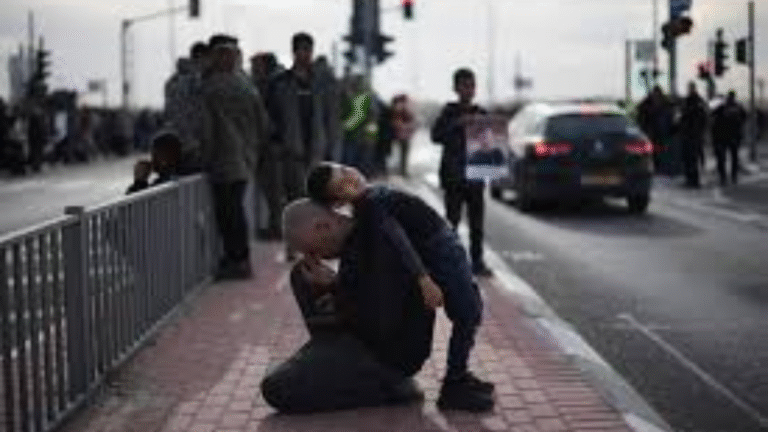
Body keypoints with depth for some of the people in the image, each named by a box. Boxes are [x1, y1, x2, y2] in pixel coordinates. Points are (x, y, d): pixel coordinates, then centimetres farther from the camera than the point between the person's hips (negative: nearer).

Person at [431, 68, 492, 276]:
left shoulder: (481, 113, 10)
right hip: (454, 175, -4)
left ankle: (477, 261, 11)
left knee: (477, 220, 5)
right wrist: (457, 124, -23)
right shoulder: (449, 112, -1)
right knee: (453, 218, -2)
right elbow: (436, 135, -12)